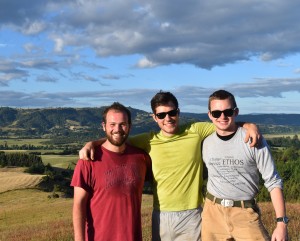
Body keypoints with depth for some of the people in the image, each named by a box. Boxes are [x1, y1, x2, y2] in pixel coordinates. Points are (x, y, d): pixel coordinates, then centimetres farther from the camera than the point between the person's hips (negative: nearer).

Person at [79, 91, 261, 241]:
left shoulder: (195, 131, -3)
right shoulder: (149, 140, 0)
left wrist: (249, 125, -12)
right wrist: (91, 144, -5)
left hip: (192, 215, -1)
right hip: (162, 216, 1)